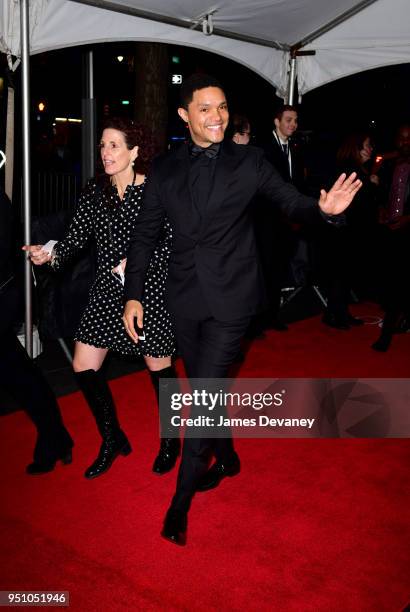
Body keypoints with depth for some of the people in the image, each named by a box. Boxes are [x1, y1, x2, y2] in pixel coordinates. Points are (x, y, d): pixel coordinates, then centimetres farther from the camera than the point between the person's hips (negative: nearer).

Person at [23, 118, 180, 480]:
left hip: (150, 292, -5)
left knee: (159, 367, 8)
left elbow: (173, 242, -13)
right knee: (84, 367, 4)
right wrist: (51, 256, -20)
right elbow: (77, 237, -2)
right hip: (108, 292, 5)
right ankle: (112, 440, 27)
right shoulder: (95, 191, 4)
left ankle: (170, 441, 33)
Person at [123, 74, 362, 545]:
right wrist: (133, 295, 2)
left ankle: (181, 499, 7)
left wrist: (323, 207, -19)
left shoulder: (249, 162, -2)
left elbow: (290, 200, 4)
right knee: (203, 385, 16)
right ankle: (226, 457, 42)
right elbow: (144, 234, 7)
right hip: (184, 296, 4)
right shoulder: (165, 169, 4)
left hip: (230, 296, -3)